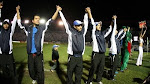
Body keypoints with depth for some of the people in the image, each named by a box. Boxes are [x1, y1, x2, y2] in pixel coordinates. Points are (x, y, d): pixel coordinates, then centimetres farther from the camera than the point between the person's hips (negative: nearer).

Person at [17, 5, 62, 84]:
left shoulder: (42, 28, 1)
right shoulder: (28, 28, 6)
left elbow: (50, 21, -1)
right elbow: (19, 23, 11)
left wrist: (57, 10, -5)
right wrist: (18, 11, 10)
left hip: (39, 54, -2)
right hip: (30, 54, 2)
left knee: (40, 70, -2)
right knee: (31, 69, 16)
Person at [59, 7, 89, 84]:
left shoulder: (83, 32, 9)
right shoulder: (71, 32, -2)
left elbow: (86, 23, 19)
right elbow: (65, 21, 2)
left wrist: (86, 13, 25)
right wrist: (60, 11, 8)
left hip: (80, 57, 4)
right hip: (72, 56, -4)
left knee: (79, 73, 10)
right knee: (70, 73, 3)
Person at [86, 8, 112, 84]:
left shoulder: (103, 34, 13)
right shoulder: (94, 33, -2)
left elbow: (109, 29, 25)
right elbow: (93, 23, -10)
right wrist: (89, 12, -15)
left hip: (103, 54, 6)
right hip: (96, 54, -6)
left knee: (101, 68, 12)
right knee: (93, 68, -2)